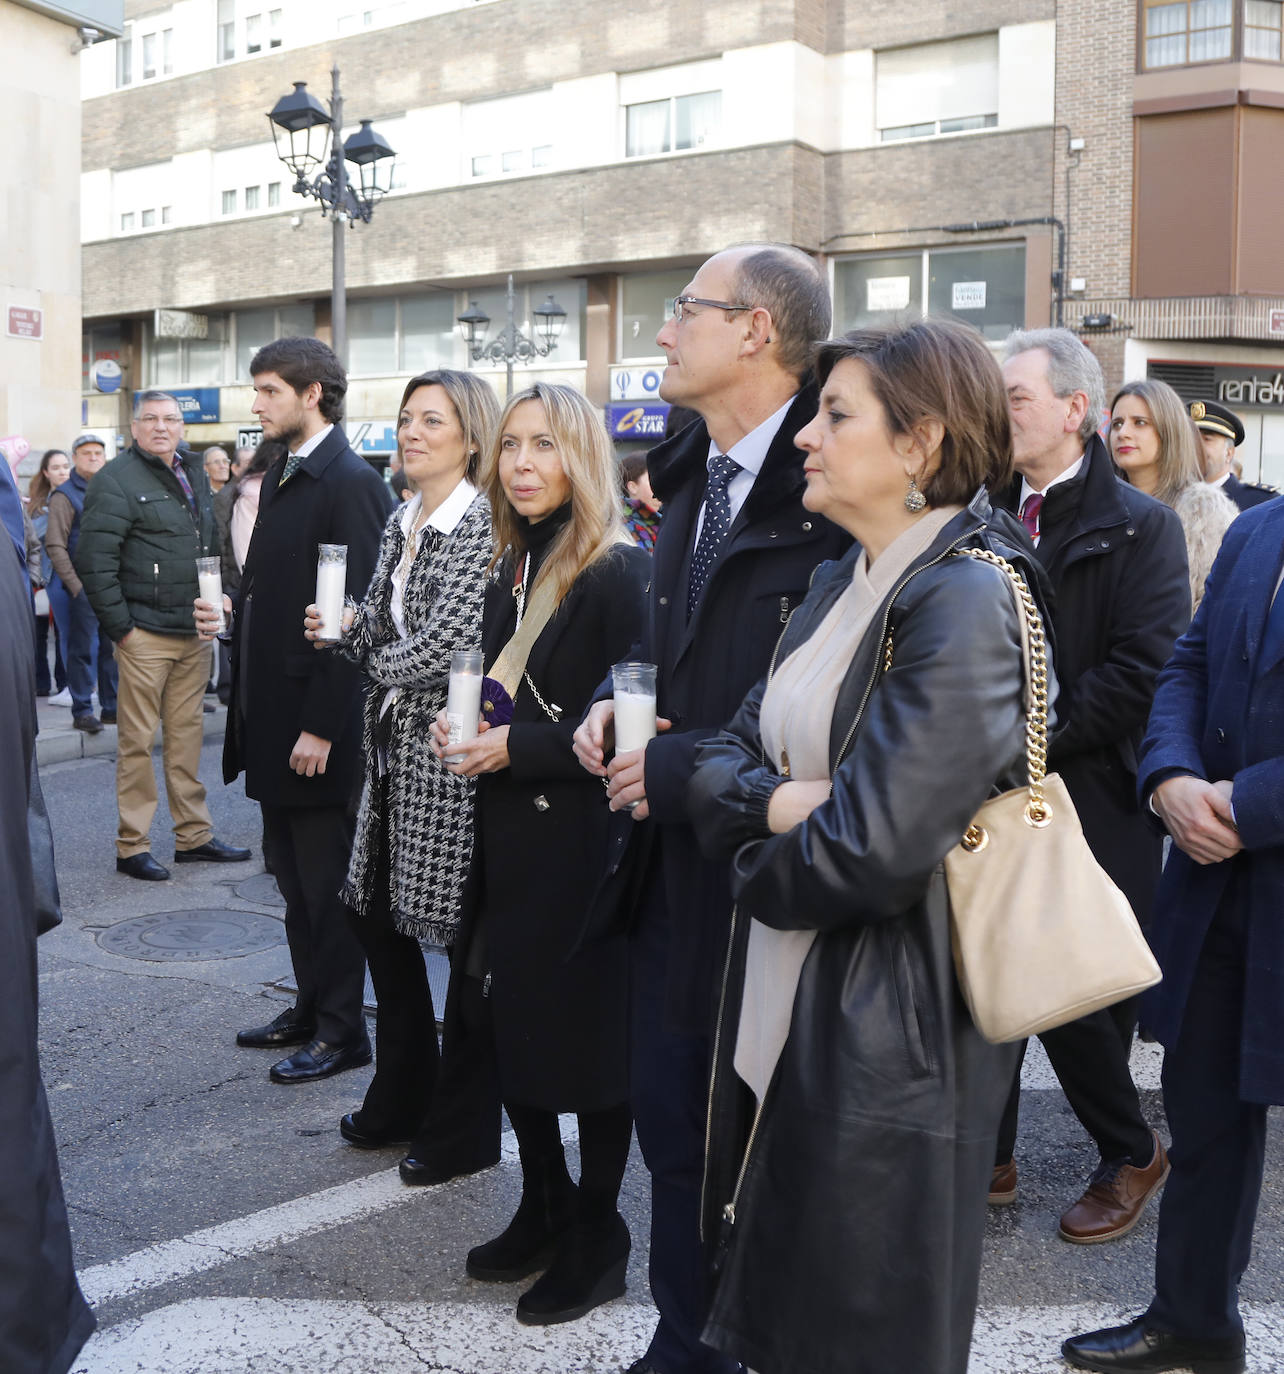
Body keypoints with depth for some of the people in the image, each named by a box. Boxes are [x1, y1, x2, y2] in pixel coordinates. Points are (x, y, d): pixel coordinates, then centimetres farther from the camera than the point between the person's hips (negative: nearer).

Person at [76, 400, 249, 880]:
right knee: (138, 740, -1)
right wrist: (120, 626, -15)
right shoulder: (116, 481, -9)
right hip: (145, 636, -7)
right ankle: (132, 847, 7)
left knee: (187, 734, 13)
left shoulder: (195, 475, 14)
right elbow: (94, 560, -15)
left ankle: (194, 836, 21)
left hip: (194, 633, 7)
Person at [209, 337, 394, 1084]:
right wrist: (232, 613, 1)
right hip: (272, 714, 9)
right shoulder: (281, 475, 14)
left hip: (319, 722, -9)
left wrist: (320, 727, -21)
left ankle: (341, 1030, 15)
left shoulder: (350, 483, -15)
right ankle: (311, 1007, 30)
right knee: (294, 873, 17)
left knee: (327, 882, 2)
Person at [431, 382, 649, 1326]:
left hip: (583, 845, -7)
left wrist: (516, 747, -18)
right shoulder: (511, 571, 10)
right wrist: (466, 728, 1)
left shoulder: (617, 573, -14)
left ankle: (597, 1240, 23)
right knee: (512, 1027, 14)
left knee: (587, 1039, 5)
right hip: (509, 835, 7)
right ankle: (544, 1210, 33)